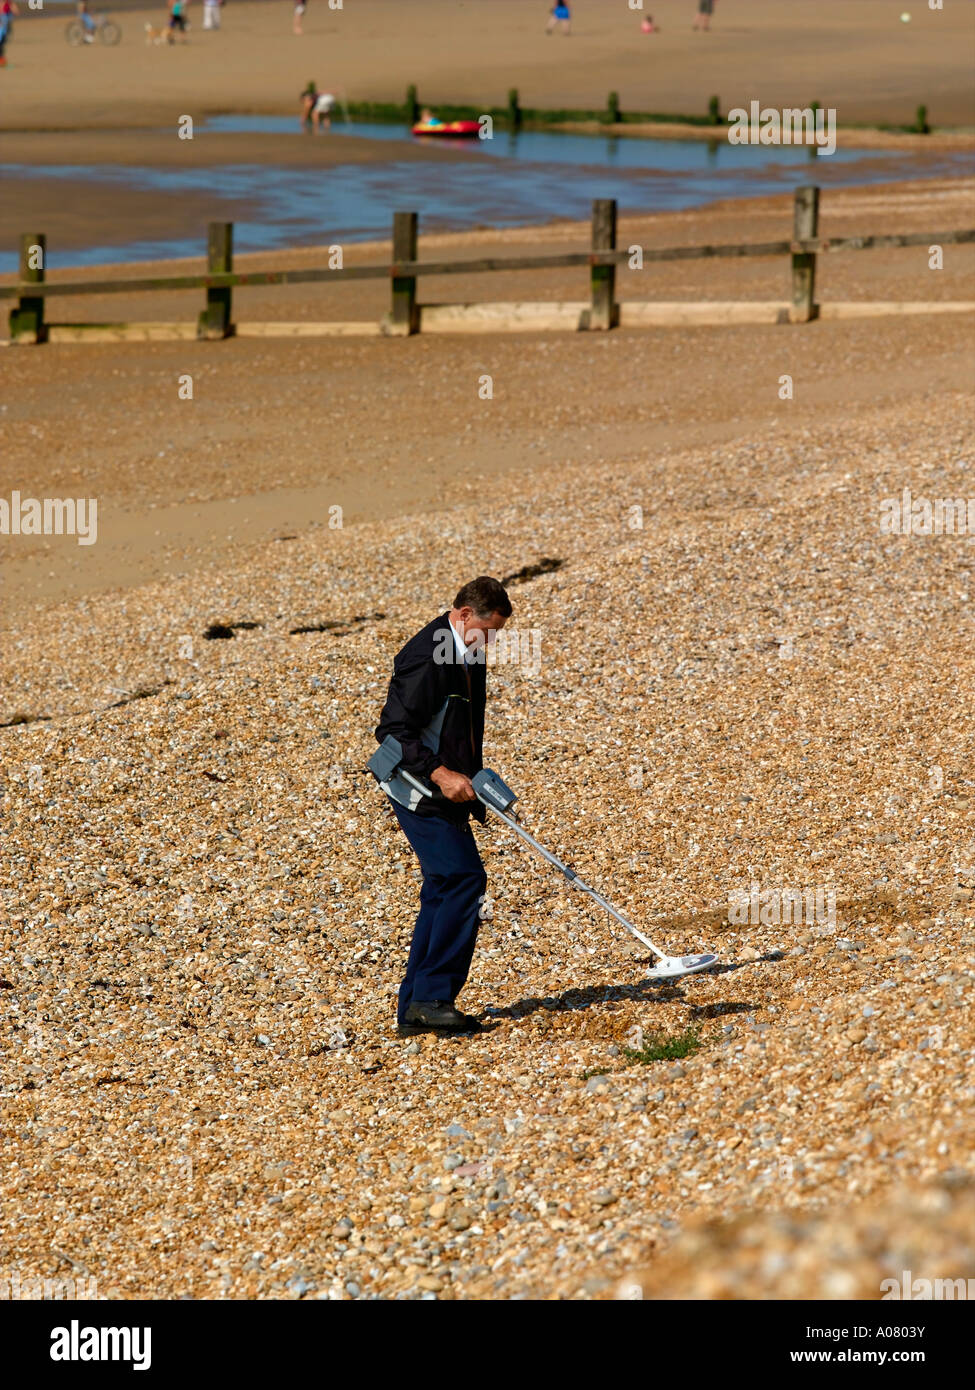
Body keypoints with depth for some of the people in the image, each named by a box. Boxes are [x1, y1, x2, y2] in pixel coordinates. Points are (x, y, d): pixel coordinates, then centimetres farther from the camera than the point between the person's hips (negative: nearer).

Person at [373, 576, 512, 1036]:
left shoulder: (469, 653, 12)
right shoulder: (426, 657, -20)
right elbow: (393, 731, -22)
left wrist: (473, 784, 19)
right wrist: (440, 775, -27)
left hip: (448, 791, 10)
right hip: (418, 792, -10)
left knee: (444, 891, 9)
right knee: (464, 878, -16)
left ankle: (414, 1009, 12)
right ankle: (431, 997, -14)